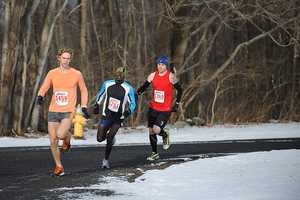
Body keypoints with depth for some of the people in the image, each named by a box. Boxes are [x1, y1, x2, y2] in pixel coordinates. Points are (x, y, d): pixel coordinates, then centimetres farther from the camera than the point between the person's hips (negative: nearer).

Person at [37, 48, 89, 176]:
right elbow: (44, 88, 7)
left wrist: (84, 107, 8)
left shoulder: (77, 74, 1)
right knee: (53, 141, 2)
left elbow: (83, 91, 12)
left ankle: (67, 139, 12)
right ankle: (58, 166, 19)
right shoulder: (52, 73, 4)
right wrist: (40, 96, -15)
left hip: (68, 111, -3)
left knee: (60, 134, -25)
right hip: (53, 111, 3)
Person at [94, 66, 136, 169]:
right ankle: (111, 137, 35)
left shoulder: (128, 89, -11)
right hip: (106, 116, 3)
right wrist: (96, 105, 20)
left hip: (118, 118, -3)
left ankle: (106, 160, 1)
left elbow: (132, 104, -5)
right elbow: (100, 94, 17)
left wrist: (129, 110, -24)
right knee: (100, 139, -1)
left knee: (109, 138, -14)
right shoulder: (107, 84, -3)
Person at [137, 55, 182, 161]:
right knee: (151, 131, 8)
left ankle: (165, 135, 16)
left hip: (165, 110, -4)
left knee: (156, 129, -19)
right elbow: (144, 87, 9)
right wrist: (137, 94, -9)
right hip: (153, 108, 4)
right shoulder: (153, 75, 1)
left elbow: (179, 90, -1)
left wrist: (176, 104, -6)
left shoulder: (171, 76, -9)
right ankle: (154, 153, 24)